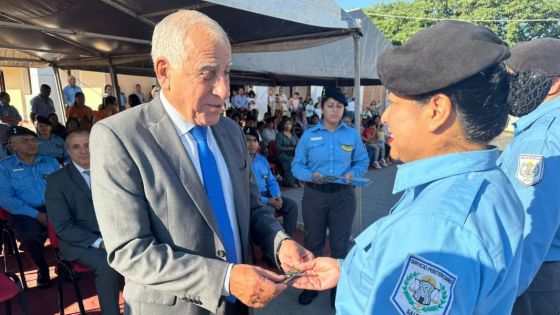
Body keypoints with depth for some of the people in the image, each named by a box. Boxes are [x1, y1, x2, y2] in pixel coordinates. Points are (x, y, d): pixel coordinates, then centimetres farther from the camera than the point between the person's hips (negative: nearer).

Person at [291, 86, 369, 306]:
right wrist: (311, 175, -21)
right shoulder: (309, 135, -1)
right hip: (314, 194, 0)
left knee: (340, 243, 10)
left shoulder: (352, 134, 2)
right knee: (313, 242, 14)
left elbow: (362, 162, 7)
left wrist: (353, 173, -14)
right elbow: (296, 166, -2)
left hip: (343, 195, 0)